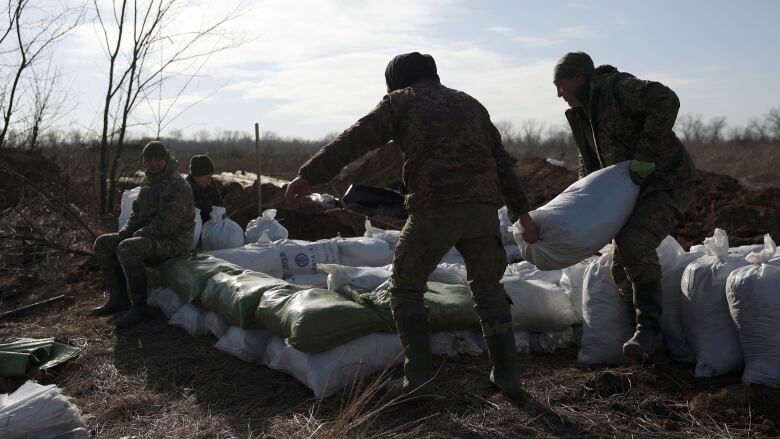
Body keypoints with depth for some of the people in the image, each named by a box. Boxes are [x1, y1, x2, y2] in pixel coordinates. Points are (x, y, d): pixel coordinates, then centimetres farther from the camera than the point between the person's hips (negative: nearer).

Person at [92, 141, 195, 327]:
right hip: (149, 236, 10)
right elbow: (137, 211, 23)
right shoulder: (148, 182, 15)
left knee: (127, 249, -33)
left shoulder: (176, 186, -17)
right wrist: (126, 230, 4)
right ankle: (118, 299, 5)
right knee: (103, 243, 5)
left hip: (173, 241, -10)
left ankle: (139, 306, -21)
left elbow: (165, 224, -24)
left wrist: (139, 233, -15)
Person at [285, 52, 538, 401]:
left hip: (434, 208, -5)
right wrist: (521, 212, 27)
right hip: (483, 208, 5)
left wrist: (309, 175, -3)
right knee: (488, 287, 22)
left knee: (406, 287, 12)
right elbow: (501, 161, 24)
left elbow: (354, 140, 0)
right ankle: (507, 375, 20)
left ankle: (418, 375, 5)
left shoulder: (401, 101, 12)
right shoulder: (469, 103, 27)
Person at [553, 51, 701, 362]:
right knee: (621, 268, 7)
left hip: (669, 183, -10)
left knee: (635, 243, -30)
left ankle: (648, 330, -22)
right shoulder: (581, 114, 12)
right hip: (635, 190, 10)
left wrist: (644, 159, -30)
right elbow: (589, 162, 24)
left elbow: (666, 102, -31)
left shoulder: (617, 88, -16)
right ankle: (646, 341, 20)